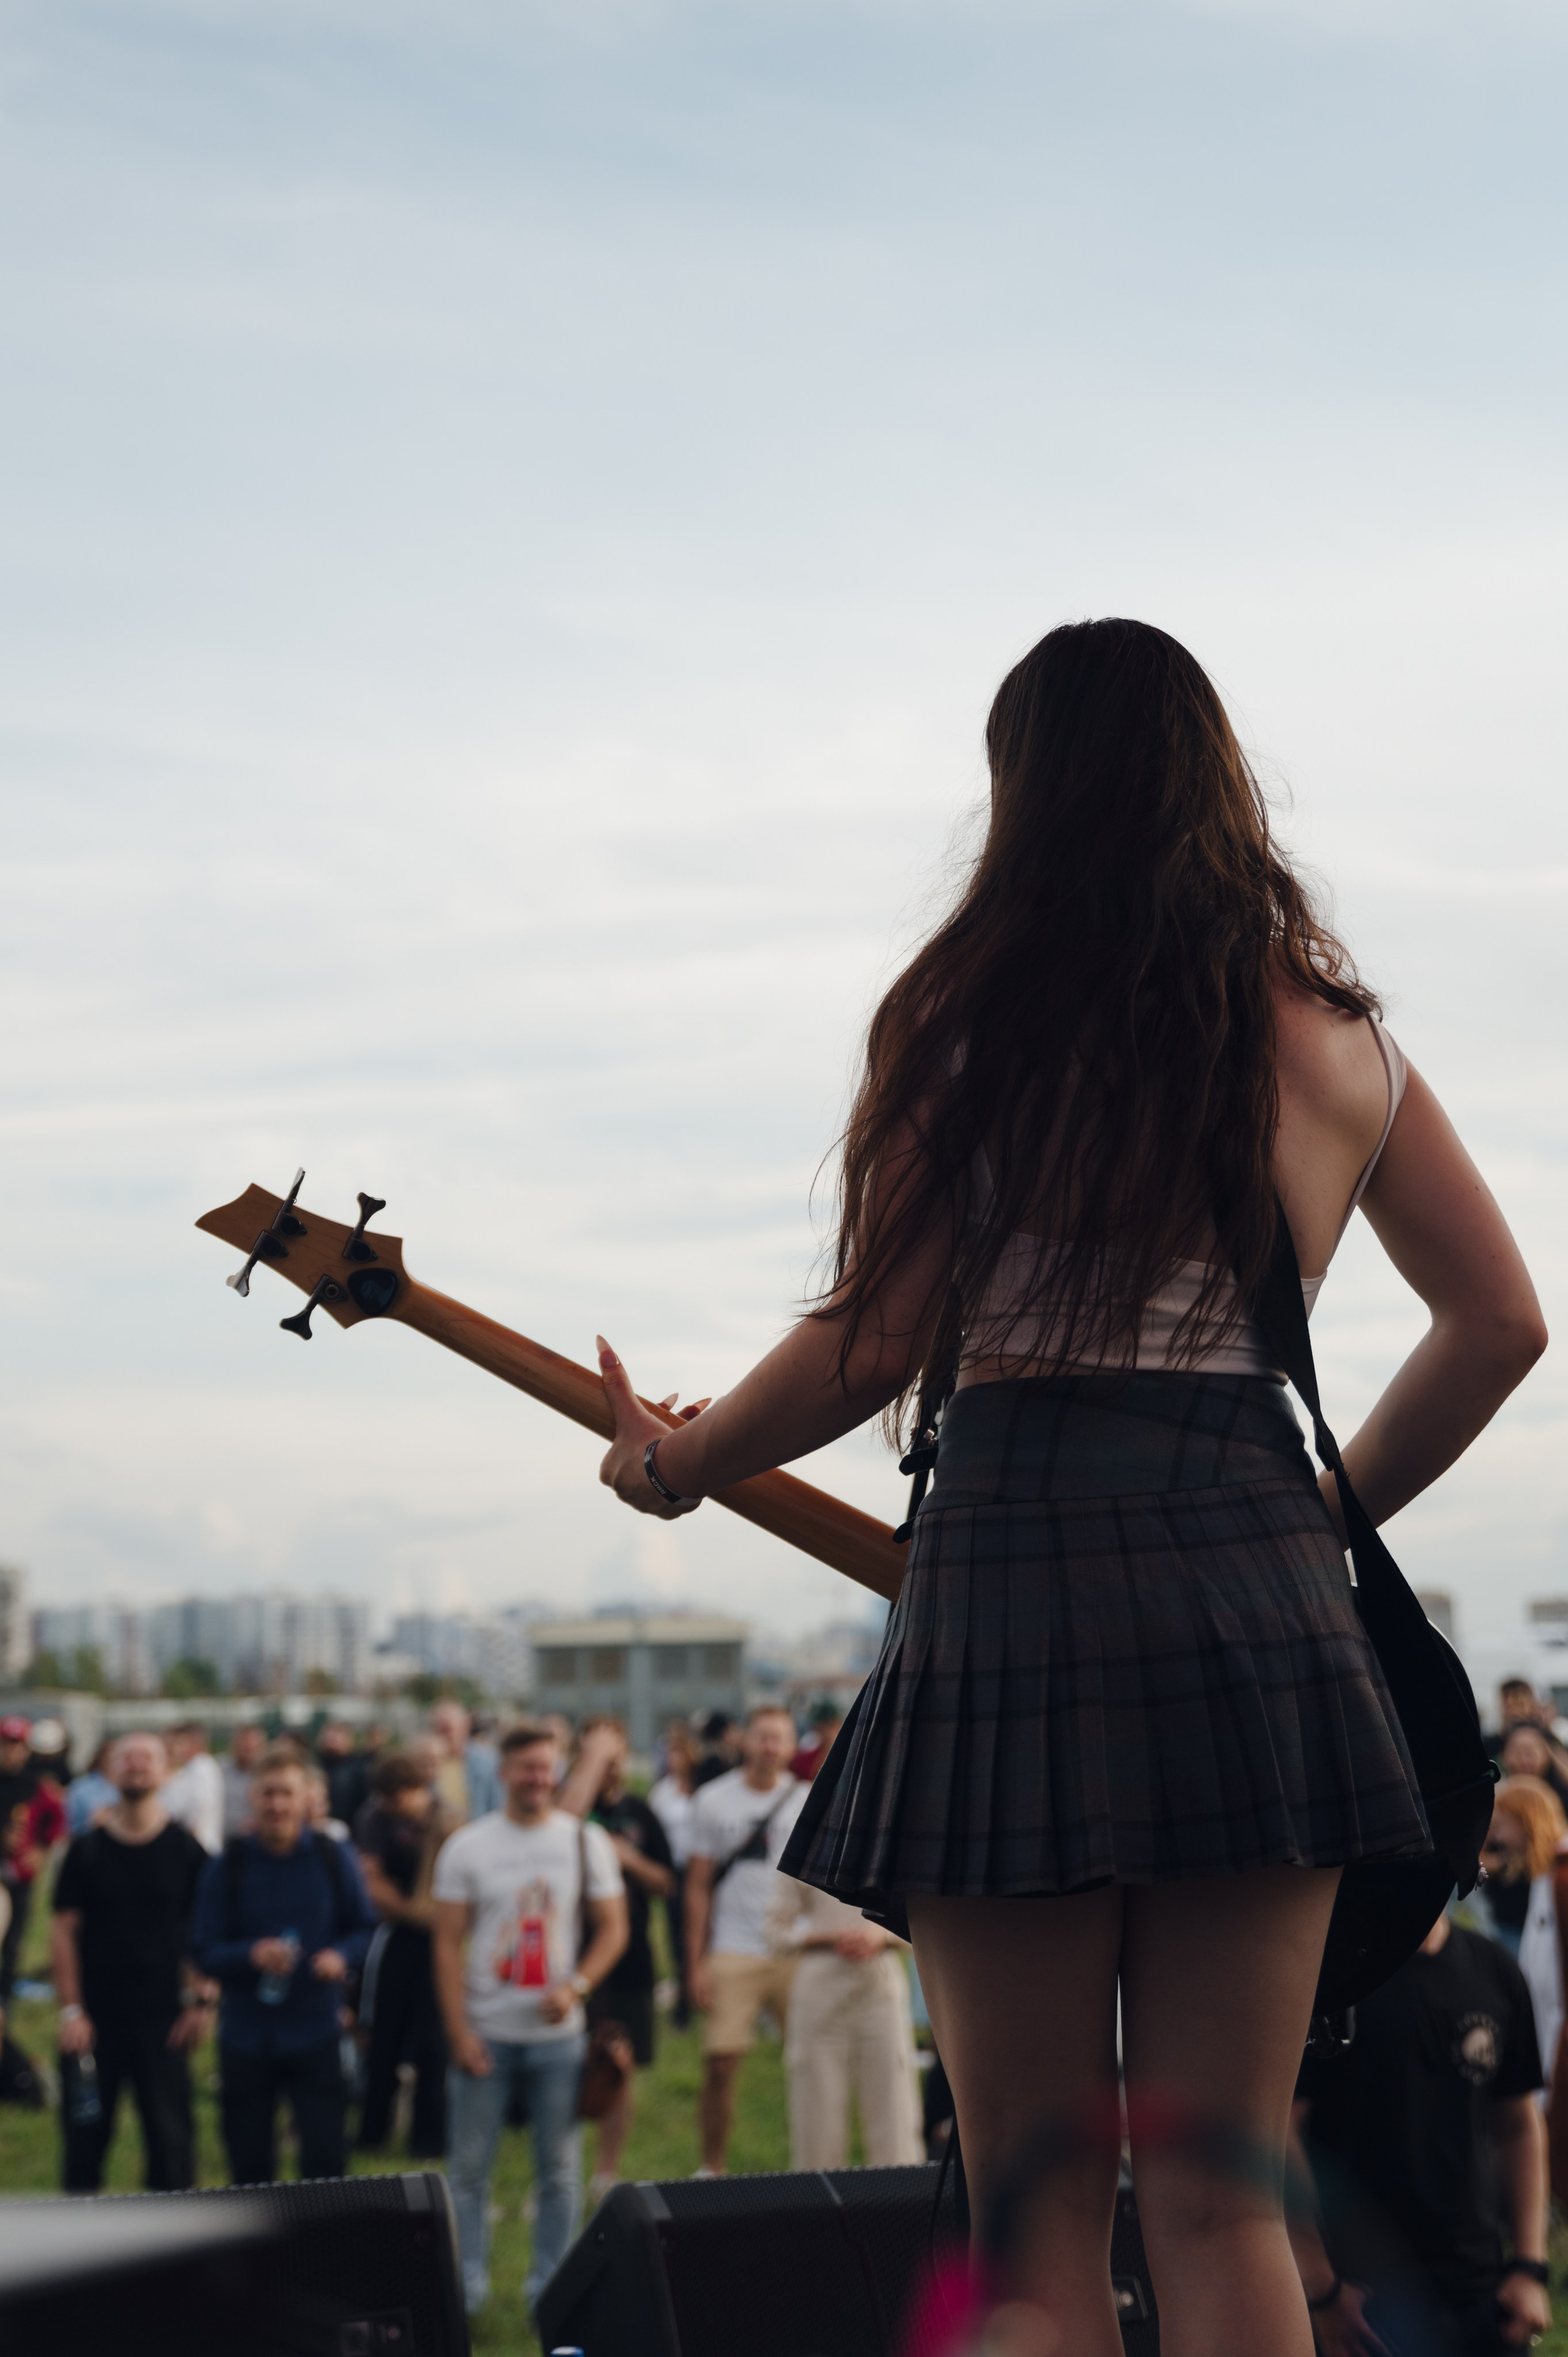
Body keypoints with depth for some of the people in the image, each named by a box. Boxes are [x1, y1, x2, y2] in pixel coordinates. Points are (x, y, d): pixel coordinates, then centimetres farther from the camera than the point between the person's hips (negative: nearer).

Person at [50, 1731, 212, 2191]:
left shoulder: (186, 1851, 2)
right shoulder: (86, 1850, 2)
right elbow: (64, 1932, 2)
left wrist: (202, 2002, -4)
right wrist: (70, 2011, -4)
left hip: (163, 2016, 0)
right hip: (94, 2016, 0)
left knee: (169, 2135, 1)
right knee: (85, 2135, 4)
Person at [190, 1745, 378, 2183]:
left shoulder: (333, 1859, 1)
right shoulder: (227, 1867, 0)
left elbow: (364, 1928, 7)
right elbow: (204, 1953, -1)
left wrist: (342, 1957, -14)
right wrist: (252, 1955, -20)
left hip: (316, 2033, 0)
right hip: (245, 2037, 0)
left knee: (325, 2161, -4)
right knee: (250, 2168, 7)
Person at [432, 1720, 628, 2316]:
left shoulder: (586, 1842, 4)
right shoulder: (467, 1847, 1)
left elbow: (612, 1928, 6)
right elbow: (448, 1943, 1)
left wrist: (576, 1986, -12)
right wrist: (459, 2031, -7)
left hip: (557, 2032, 1)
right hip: (485, 2034, -1)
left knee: (559, 2170, 5)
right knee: (469, 2166, 1)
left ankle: (549, 2287, 14)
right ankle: (466, 2284, 10)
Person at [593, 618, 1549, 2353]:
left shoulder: (966, 1017, 0)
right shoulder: (1334, 1037, 12)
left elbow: (876, 1343, -2)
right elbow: (1500, 1317, 16)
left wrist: (672, 1467, 14)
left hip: (1018, 1566, -3)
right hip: (1265, 1599, 3)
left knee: (1038, 2214, 5)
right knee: (1223, 2205, 7)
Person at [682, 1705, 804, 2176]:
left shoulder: (808, 1802, 7)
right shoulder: (714, 1801, 5)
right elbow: (698, 1887, 6)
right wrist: (696, 1964, 0)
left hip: (797, 1953, 1)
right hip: (733, 1953, -1)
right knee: (720, 2063, -4)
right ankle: (712, 2167, 9)